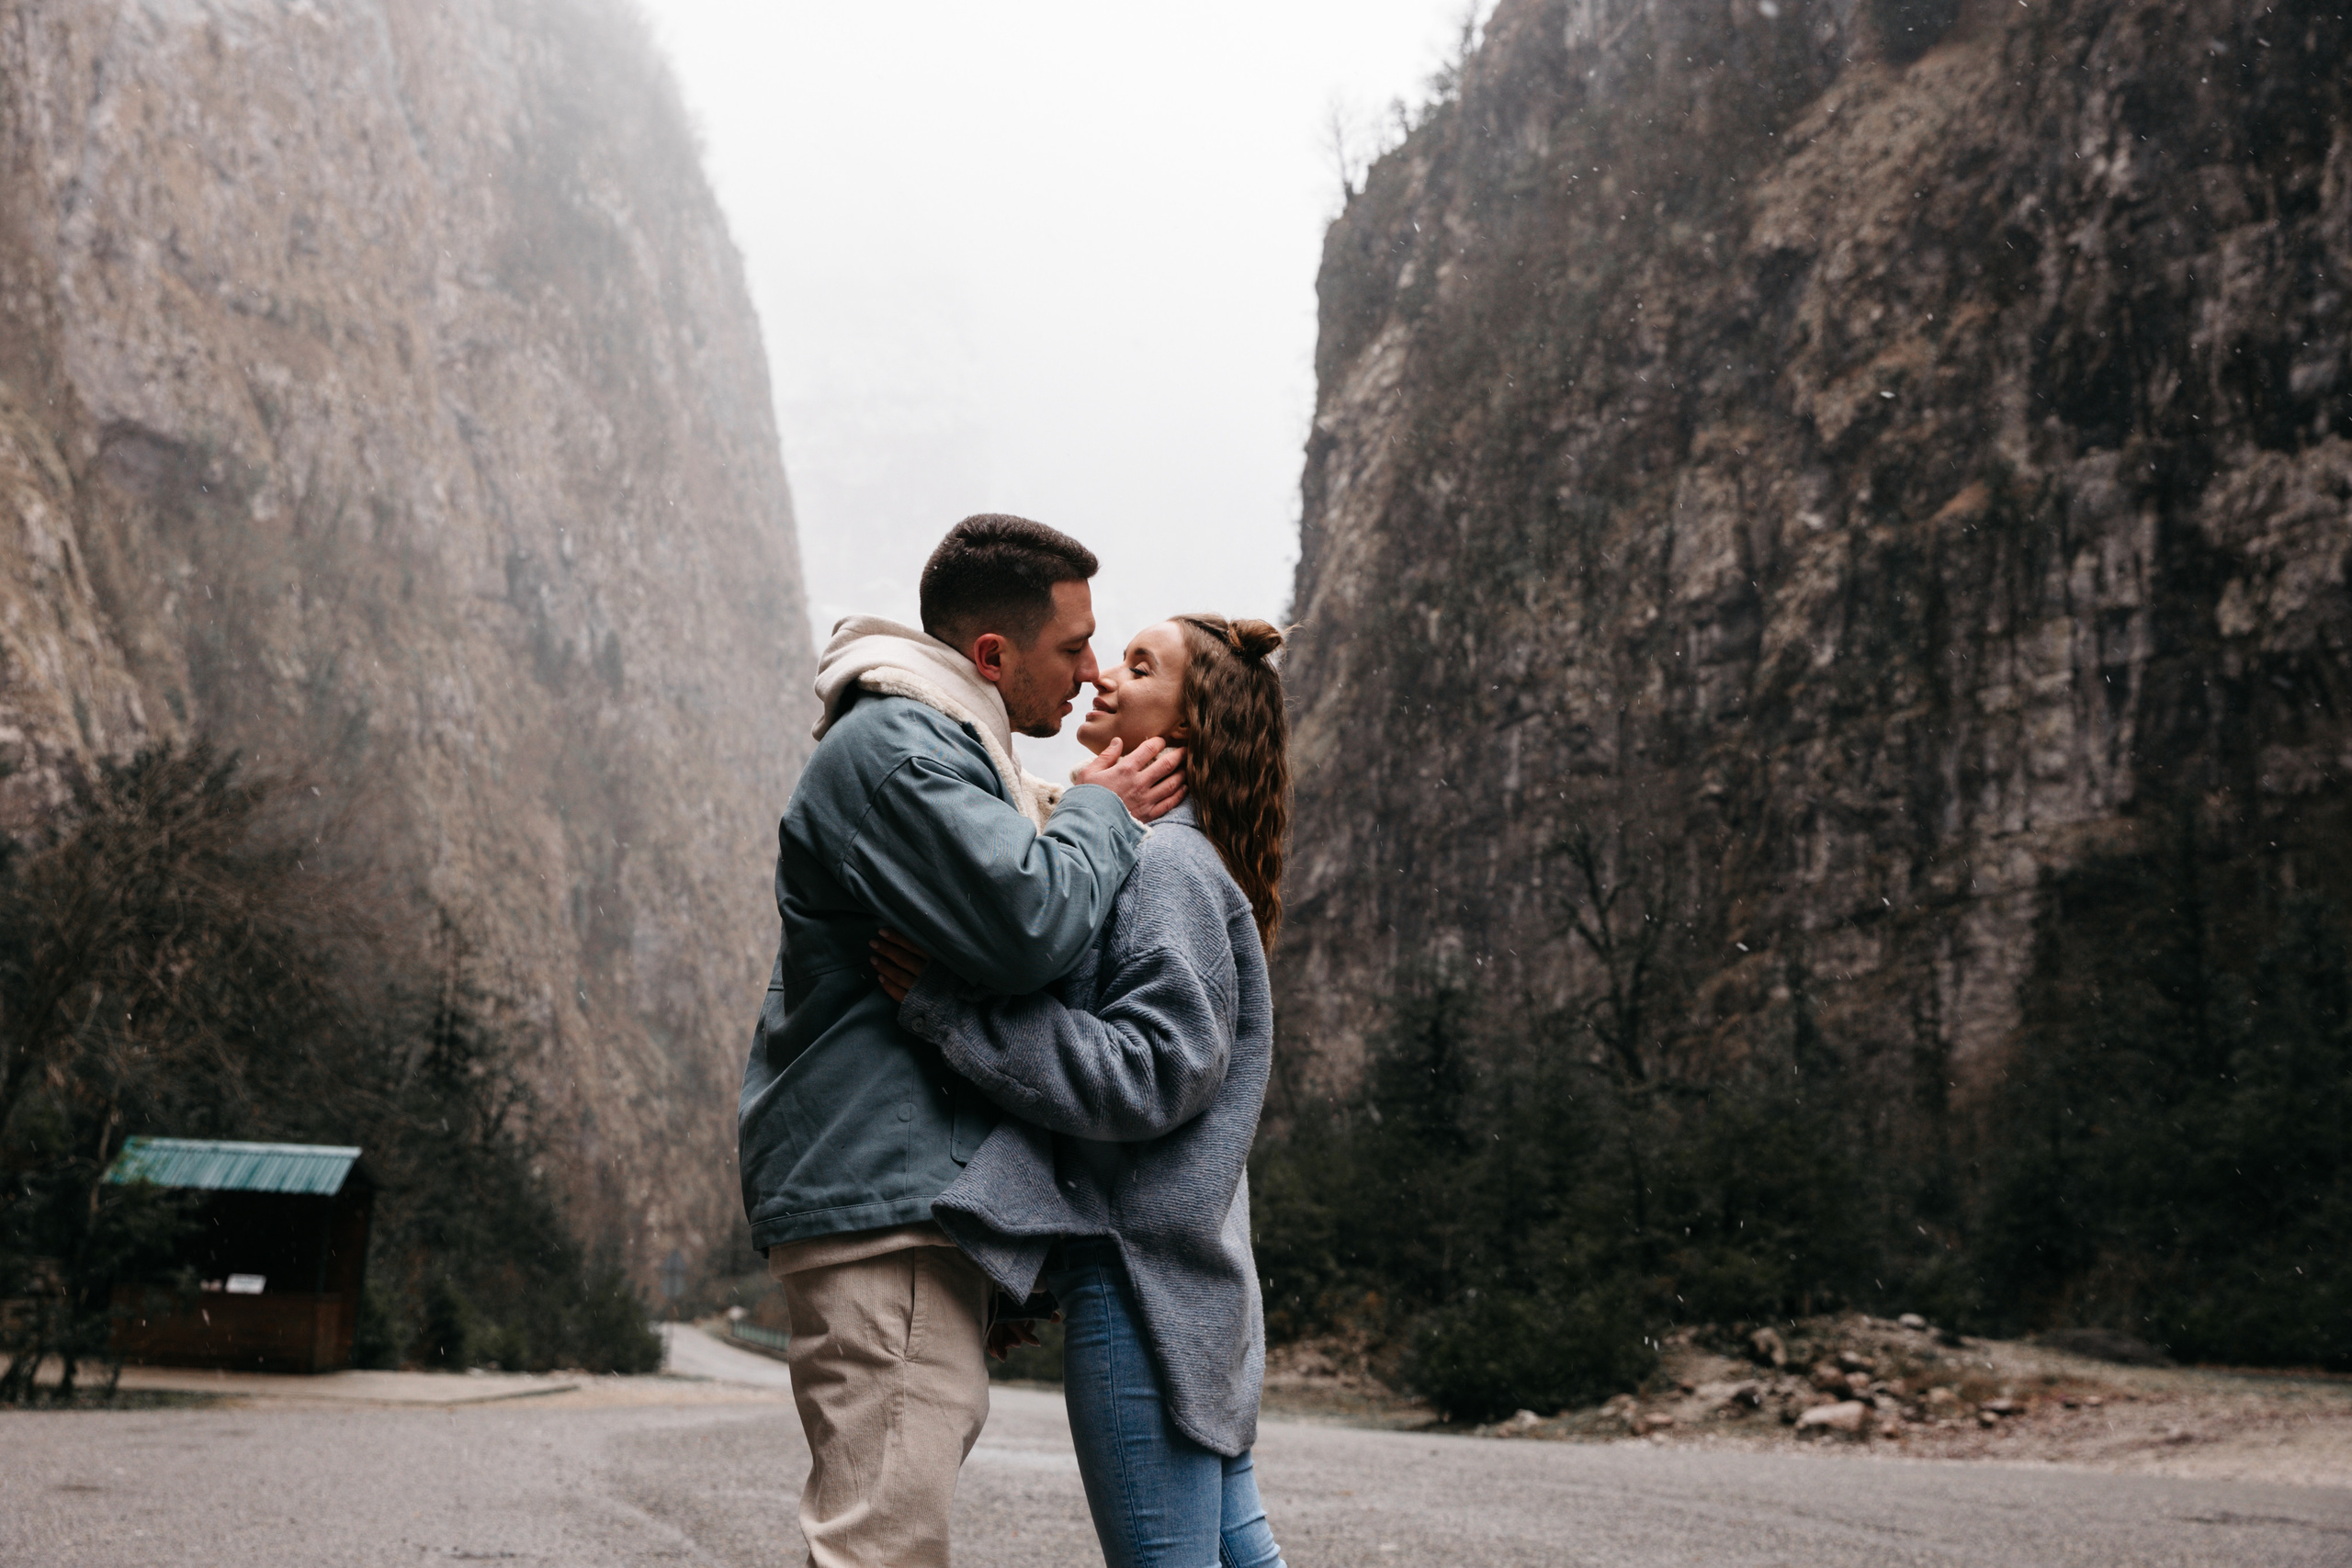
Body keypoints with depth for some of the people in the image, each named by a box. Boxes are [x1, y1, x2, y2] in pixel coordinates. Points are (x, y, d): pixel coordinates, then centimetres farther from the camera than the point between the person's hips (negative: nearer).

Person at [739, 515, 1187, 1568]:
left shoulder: (940, 750, 22)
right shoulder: (888, 748, -15)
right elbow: (1030, 924, -25)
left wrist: (1069, 818, 15)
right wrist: (1100, 811, -7)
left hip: (924, 1192, 11)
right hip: (878, 1194, -11)